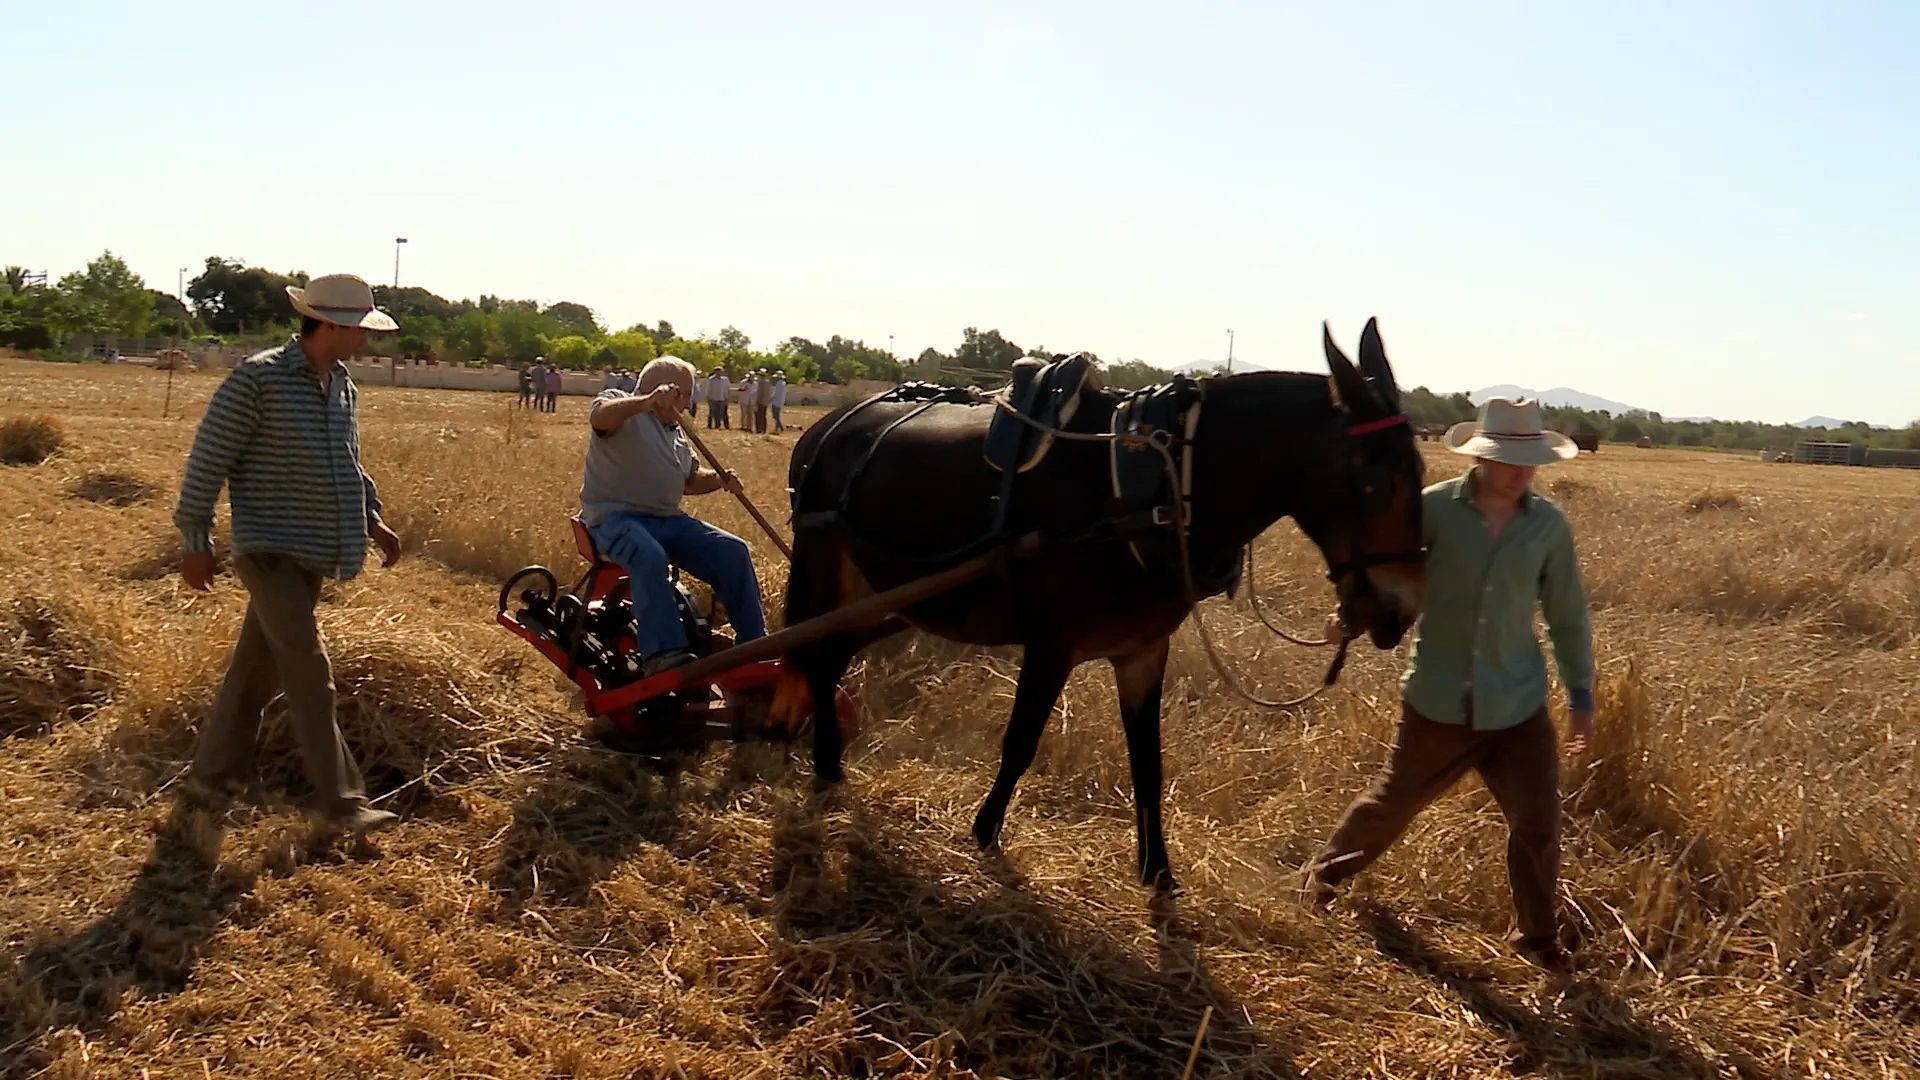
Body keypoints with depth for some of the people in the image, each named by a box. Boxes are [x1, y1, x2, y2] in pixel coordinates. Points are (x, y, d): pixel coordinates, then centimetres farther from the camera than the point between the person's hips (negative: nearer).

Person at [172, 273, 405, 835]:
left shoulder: (343, 386, 9)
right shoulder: (257, 378, -14)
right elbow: (208, 458, -11)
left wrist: (372, 520, 12)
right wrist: (195, 540, -10)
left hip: (313, 553, 8)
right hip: (268, 549, -8)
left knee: (259, 667, 15)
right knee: (309, 671, -11)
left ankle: (212, 773, 30)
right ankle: (340, 801, -7)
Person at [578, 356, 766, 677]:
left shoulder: (675, 432, 24)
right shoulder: (620, 403, 0)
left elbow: (691, 480, 27)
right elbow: (599, 417, -25)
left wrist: (719, 480, 5)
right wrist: (648, 401, -40)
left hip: (668, 519, 8)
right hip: (616, 517, -8)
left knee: (733, 551, -7)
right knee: (650, 556, -39)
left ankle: (754, 644, -1)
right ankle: (663, 654, -44)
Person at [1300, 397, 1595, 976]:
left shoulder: (1550, 525, -1)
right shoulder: (1435, 508, -10)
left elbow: (1568, 617, 7)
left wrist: (1581, 695, 10)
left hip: (1518, 705, 2)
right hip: (1438, 700, -2)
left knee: (1538, 820, 2)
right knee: (1393, 801, 14)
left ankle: (1537, 936, 24)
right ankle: (1325, 872, 41)